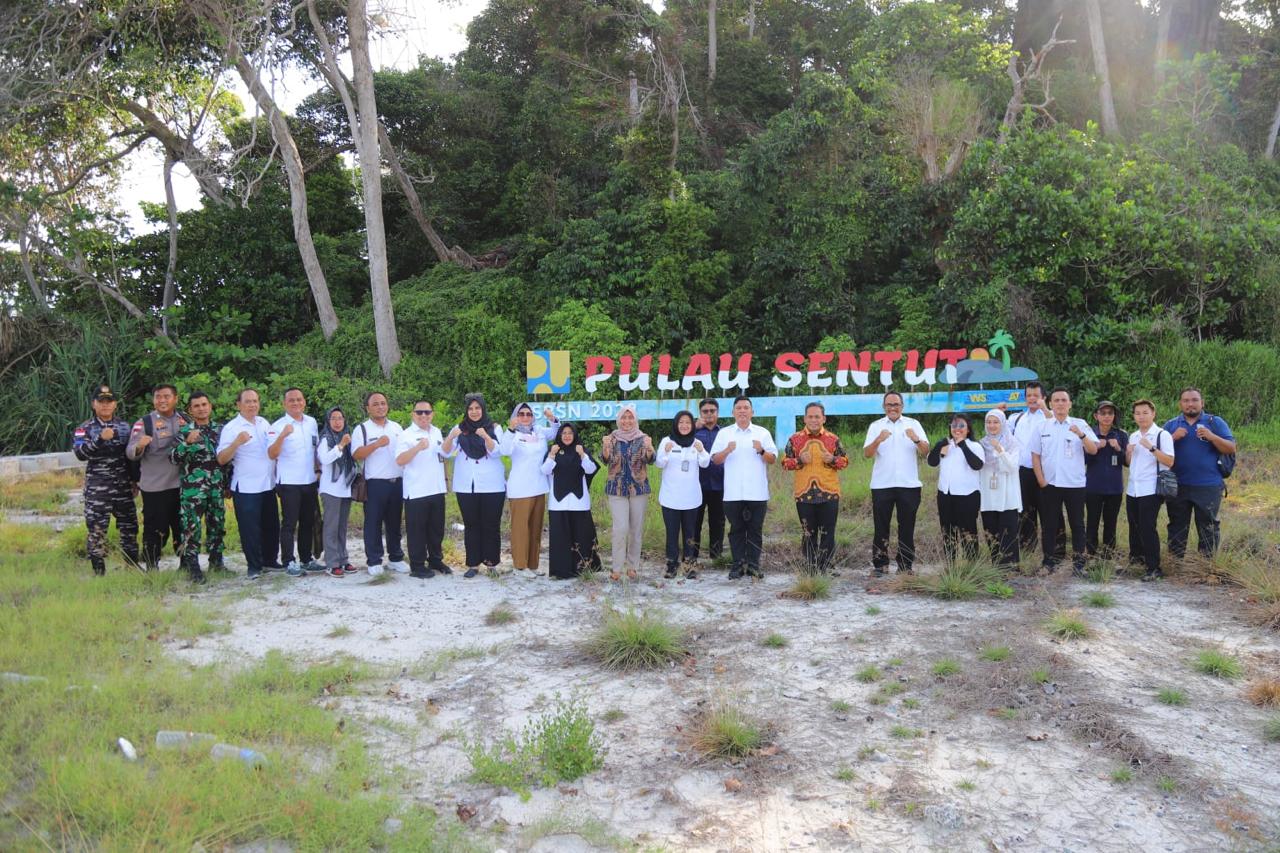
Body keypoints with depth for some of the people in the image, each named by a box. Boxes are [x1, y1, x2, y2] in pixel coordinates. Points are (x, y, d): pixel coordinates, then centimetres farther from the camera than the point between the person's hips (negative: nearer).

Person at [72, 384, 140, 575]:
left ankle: (133, 566, 19)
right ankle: (99, 571, 6)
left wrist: (134, 480, 15)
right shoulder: (85, 429, -1)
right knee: (96, 530, -2)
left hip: (123, 487, 3)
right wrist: (100, 439, -29)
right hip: (97, 488, -3)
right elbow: (80, 453, -17)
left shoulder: (124, 427, 9)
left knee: (129, 527, 8)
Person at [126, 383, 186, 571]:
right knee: (156, 530, -2)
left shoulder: (184, 420, 9)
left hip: (181, 485, 4)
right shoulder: (144, 422, -3)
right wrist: (139, 446, -31)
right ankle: (152, 569, 8)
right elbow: (130, 453, -8)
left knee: (183, 527, 14)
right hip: (154, 488, -4)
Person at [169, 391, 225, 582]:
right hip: (192, 489, -4)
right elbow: (174, 458, -11)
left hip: (217, 488, 4)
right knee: (192, 528, -5)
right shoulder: (184, 431, -2)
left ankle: (216, 561, 25)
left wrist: (227, 484, 16)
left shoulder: (219, 430, 10)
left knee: (217, 525, 11)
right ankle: (193, 567, 0)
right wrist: (187, 442, -27)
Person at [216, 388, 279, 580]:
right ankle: (254, 566, 9)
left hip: (268, 485, 6)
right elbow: (221, 459, -16)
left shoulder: (264, 422, 9)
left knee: (271, 526, 13)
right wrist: (237, 443, -29)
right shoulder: (231, 428, -9)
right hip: (246, 488, -6)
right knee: (250, 528, -1)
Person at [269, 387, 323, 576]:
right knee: (289, 524, -2)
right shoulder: (278, 426, -8)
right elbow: (272, 454, -18)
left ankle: (306, 560, 21)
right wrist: (282, 436, -33)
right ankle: (289, 562, 3)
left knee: (308, 523, 12)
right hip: (289, 483, -5)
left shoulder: (312, 422, 8)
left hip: (310, 482, 6)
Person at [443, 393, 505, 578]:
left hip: (492, 486, -1)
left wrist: (485, 436, -29)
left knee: (491, 525, 1)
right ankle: (473, 564, 7)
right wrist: (450, 438, -25)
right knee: (471, 526, 3)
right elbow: (446, 452, -4)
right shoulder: (459, 429, 7)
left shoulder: (494, 428, 4)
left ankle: (491, 562, 8)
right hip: (466, 486, 1)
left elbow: (497, 452, -10)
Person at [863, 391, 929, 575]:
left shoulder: (913, 424, 7)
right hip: (881, 485, 0)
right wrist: (878, 440, -24)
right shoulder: (876, 426, 7)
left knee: (907, 526, 5)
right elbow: (867, 454, -4)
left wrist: (916, 439, -24)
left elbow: (926, 451, -3)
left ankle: (905, 565, 13)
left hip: (909, 484, 0)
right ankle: (879, 564, 9)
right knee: (881, 526, 3)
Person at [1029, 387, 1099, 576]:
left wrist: (1081, 435, -25)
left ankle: (1078, 563, 11)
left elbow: (1093, 450, -8)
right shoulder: (1042, 427, 5)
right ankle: (1048, 562, 15)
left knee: (1077, 524, 4)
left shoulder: (1080, 425, 1)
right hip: (1049, 484, 1)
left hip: (1075, 484, -1)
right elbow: (1035, 456, 7)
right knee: (1049, 525, 7)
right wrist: (1041, 481, -1)